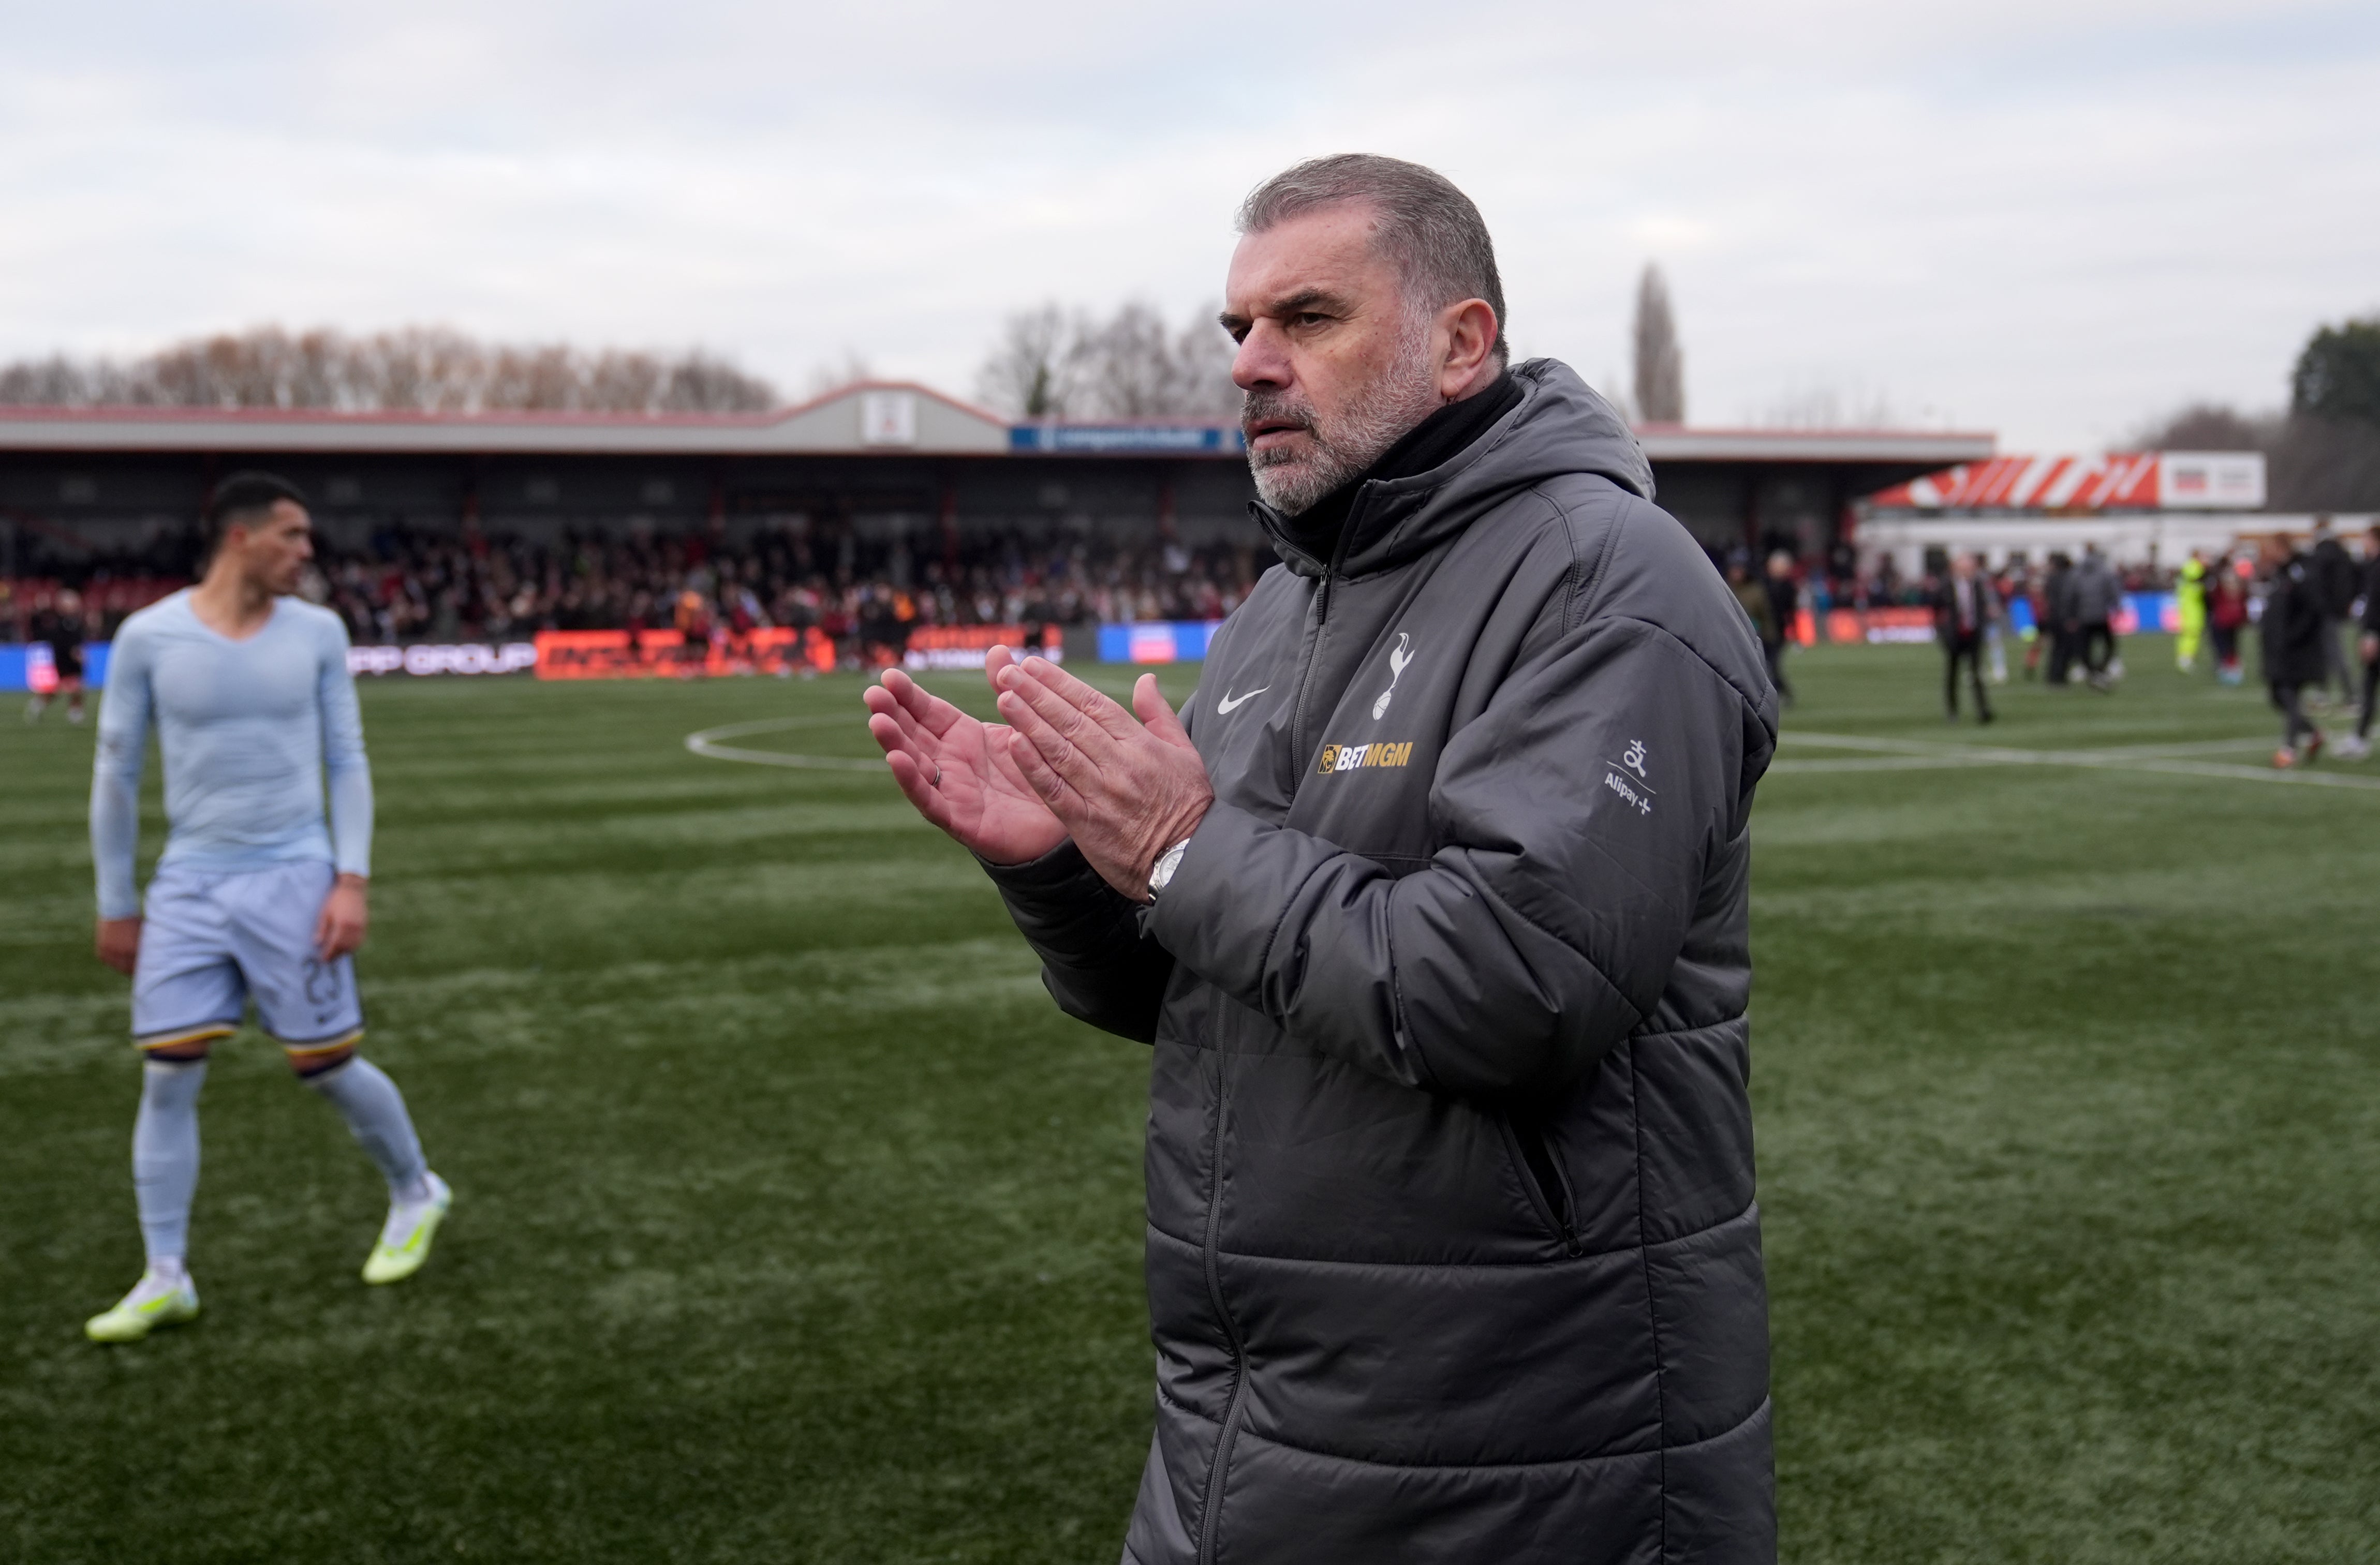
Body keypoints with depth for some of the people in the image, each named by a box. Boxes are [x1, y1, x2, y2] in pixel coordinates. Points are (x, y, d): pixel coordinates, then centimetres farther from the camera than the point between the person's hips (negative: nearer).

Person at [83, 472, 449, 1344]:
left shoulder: (317, 633, 1)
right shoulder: (148, 637, -3)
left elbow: (346, 761, 5)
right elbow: (116, 773, 4)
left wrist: (352, 880, -5)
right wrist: (115, 905, 6)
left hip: (292, 877, 0)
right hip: (189, 883, 0)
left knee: (325, 1065, 3)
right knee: (167, 1076, -3)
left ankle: (416, 1195, 28)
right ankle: (165, 1279, 7)